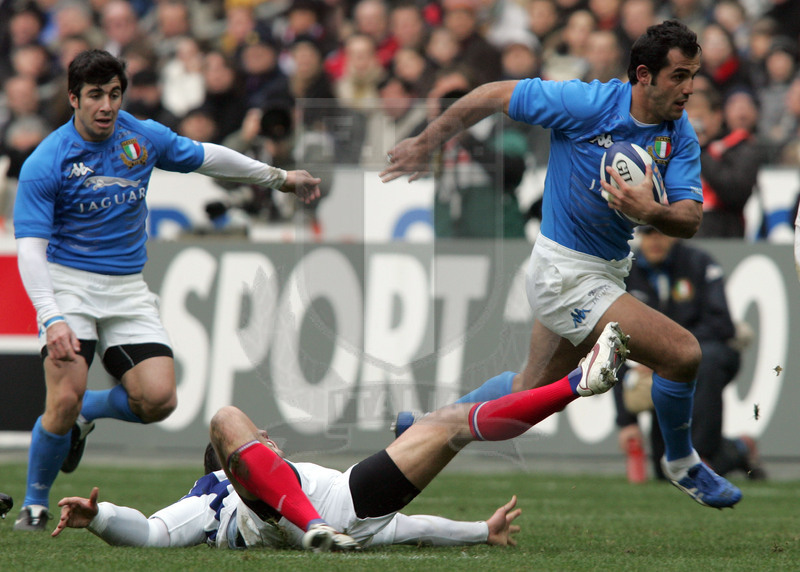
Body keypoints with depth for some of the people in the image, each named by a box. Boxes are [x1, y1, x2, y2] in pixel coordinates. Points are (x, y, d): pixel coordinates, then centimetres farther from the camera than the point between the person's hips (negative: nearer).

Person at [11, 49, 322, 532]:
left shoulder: (143, 138, 1)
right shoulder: (44, 165, -14)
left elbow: (204, 156, 19)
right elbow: (30, 249, -19)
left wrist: (278, 177, 28)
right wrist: (52, 318, -33)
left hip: (127, 288, 4)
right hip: (69, 283, -4)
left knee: (158, 400, -15)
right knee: (65, 401, -22)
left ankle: (89, 411, 19)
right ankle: (35, 503, 3)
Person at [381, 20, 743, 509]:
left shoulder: (680, 135, -6)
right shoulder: (586, 104, -22)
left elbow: (689, 221, -12)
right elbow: (492, 96, -12)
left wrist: (650, 211, -35)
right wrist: (426, 145, -3)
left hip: (609, 268, 7)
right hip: (566, 272, -7)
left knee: (533, 390, 22)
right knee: (681, 352, -14)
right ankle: (682, 463, 11)